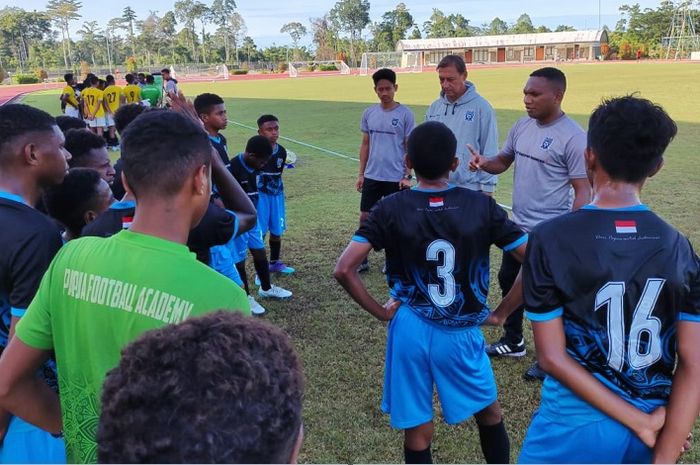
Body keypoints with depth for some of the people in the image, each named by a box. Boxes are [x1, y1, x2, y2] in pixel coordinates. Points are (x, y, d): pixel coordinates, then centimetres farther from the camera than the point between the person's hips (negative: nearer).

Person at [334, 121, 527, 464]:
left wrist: (380, 311, -3)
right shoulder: (481, 206, -8)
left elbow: (344, 269, -16)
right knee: (489, 414, 26)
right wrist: (500, 313, 0)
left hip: (410, 330, 0)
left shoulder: (390, 209, -10)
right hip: (461, 333, 0)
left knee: (417, 434, 14)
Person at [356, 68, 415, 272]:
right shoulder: (369, 113, 5)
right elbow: (365, 144, 12)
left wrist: (407, 176, -10)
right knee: (365, 217, 6)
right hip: (372, 176, 4)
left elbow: (410, 147, -4)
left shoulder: (405, 114, -6)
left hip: (395, 178, -4)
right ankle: (362, 260, 19)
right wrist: (361, 174, 9)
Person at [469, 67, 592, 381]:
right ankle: (513, 341, 41)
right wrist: (484, 163, -8)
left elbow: (583, 190, -18)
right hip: (518, 226, 8)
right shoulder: (522, 126, 3)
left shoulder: (573, 137, -19)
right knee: (509, 281, 20)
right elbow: (504, 161, 16)